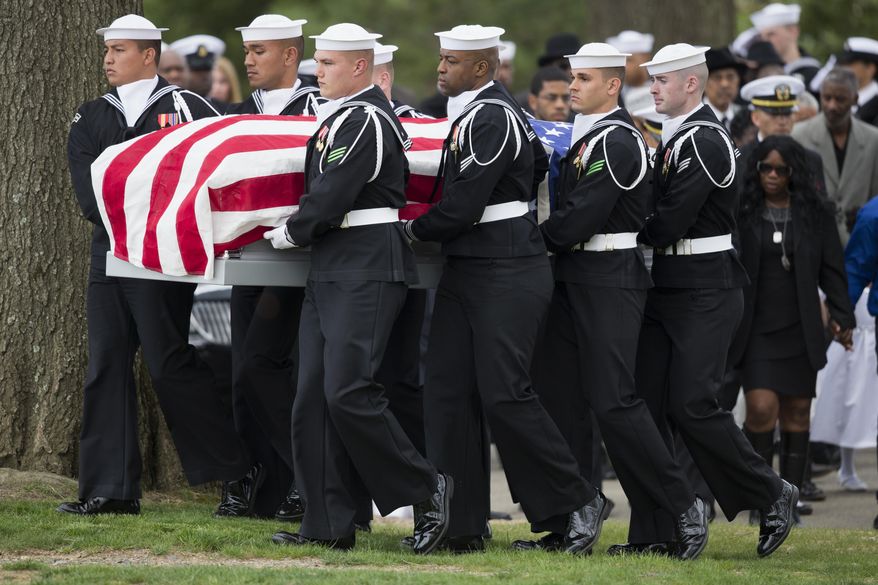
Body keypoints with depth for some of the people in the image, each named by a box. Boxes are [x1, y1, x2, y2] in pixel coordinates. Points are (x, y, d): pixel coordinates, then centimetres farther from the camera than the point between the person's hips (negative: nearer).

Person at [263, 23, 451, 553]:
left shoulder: (365, 121, -15)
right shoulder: (341, 117, 17)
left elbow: (331, 198, -18)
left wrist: (289, 233, -4)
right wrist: (302, 233, 15)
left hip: (366, 272, -10)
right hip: (331, 271, 10)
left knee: (347, 392, -15)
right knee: (314, 397, 5)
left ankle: (427, 491, -3)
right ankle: (329, 525, 7)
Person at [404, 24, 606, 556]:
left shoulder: (491, 119, -17)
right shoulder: (476, 111, 13)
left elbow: (462, 208, -20)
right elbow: (539, 162, 29)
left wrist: (415, 230, -3)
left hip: (507, 276, -10)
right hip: (466, 271, 10)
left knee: (504, 393, -12)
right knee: (448, 392, 4)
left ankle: (577, 503, 1)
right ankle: (462, 526, 5)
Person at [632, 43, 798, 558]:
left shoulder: (704, 140, -15)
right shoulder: (675, 139, 16)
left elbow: (671, 222, -20)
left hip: (706, 293, -9)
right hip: (667, 290, 9)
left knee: (693, 405, -13)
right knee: (648, 405, 3)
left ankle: (773, 496, 4)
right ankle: (653, 533, 5)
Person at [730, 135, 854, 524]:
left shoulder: (816, 214, 4)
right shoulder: (741, 213, 0)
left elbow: (831, 270, 6)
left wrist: (841, 316, -2)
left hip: (799, 331, 2)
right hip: (755, 330, -2)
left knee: (797, 414, 4)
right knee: (761, 409, -12)